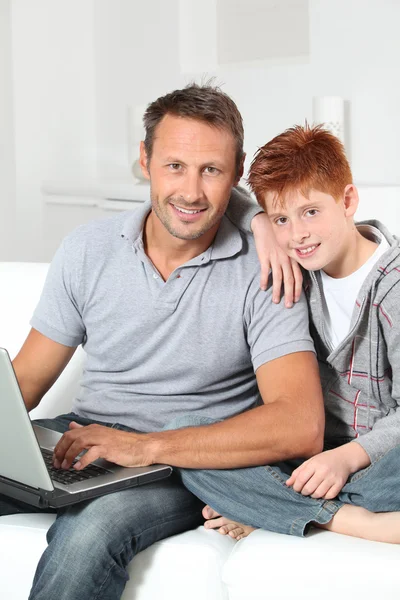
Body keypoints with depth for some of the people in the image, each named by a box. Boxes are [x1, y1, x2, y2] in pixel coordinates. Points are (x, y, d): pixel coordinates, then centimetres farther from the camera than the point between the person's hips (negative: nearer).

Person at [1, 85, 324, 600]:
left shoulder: (261, 276, -10)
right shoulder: (87, 250, 3)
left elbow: (300, 427, -22)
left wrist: (147, 446, -28)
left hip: (194, 462, -3)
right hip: (83, 441, 4)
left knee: (88, 528, -34)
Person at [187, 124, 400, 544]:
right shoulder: (300, 266, 5)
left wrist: (350, 456, -30)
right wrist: (262, 229, -5)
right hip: (310, 453, 5)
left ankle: (270, 512, -29)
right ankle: (350, 519, -28)